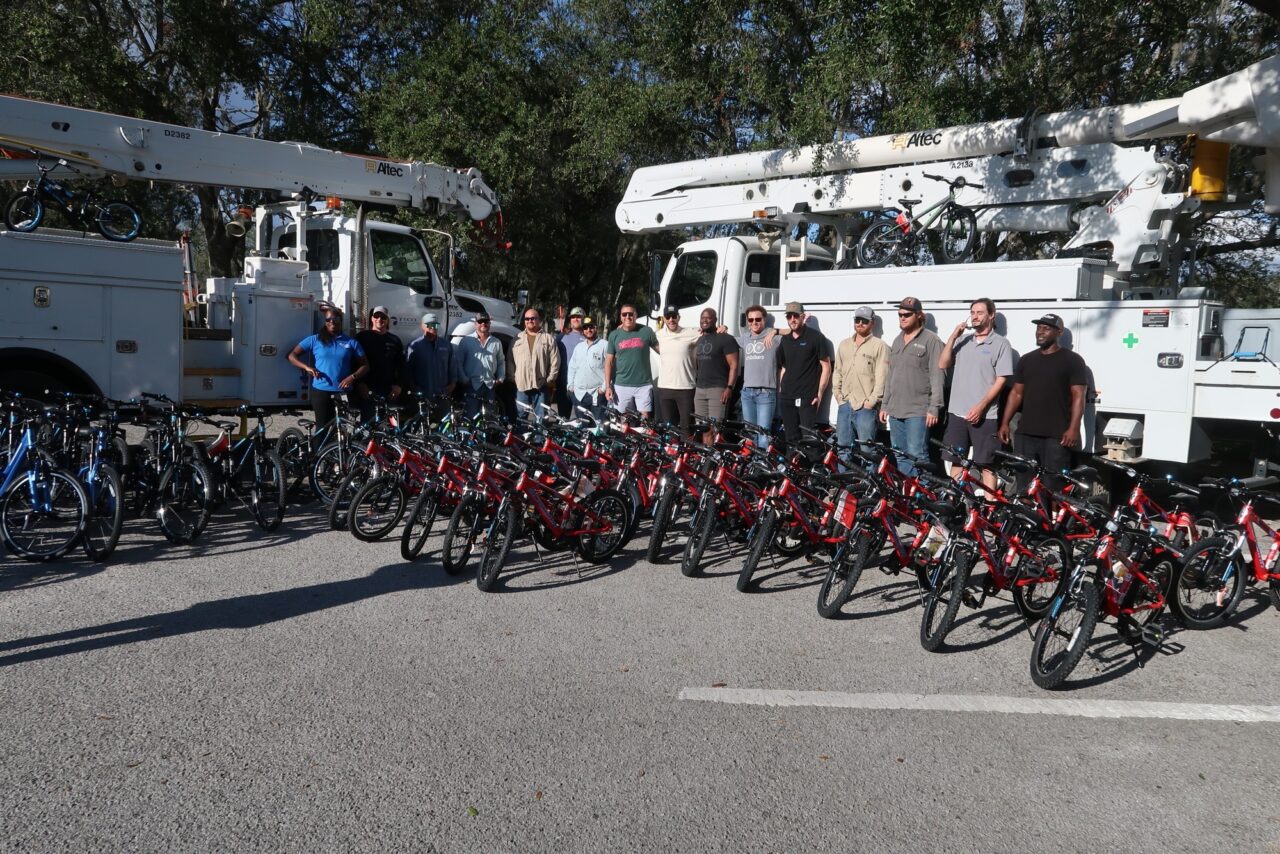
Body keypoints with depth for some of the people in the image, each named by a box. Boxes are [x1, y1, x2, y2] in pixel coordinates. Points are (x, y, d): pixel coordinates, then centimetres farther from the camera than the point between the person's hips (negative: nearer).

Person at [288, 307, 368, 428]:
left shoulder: (351, 342, 7)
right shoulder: (315, 340, 5)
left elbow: (365, 366, 7)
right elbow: (292, 356, 6)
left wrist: (352, 377, -11)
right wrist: (307, 367, -11)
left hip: (343, 392, 1)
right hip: (321, 391, -1)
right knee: (323, 427, 0)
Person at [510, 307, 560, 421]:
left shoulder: (548, 338, 4)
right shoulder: (517, 339, 12)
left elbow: (555, 361, 0)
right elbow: (510, 360, 11)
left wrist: (550, 379, -5)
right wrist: (513, 377, 1)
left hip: (541, 385, -2)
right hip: (521, 385, 2)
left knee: (541, 417, 0)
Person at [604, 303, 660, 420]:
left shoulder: (646, 331, 0)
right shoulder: (614, 335, 4)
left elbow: (662, 351, 7)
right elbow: (609, 362, 6)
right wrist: (608, 386, 0)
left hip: (644, 385, -1)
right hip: (621, 385, 1)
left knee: (645, 418, -1)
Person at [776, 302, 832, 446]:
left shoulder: (816, 337, -4)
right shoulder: (785, 340, 13)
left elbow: (826, 367, -4)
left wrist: (819, 393, -10)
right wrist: (780, 390, 13)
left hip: (807, 398, -5)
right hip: (786, 397, 5)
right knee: (791, 437, 8)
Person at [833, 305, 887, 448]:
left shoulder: (880, 346, -3)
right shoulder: (844, 345, 15)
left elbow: (881, 377, -8)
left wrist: (872, 401, -13)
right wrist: (838, 395, 7)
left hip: (866, 407, -6)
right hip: (845, 405, 6)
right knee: (842, 445, 10)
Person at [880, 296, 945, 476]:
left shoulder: (931, 340, -5)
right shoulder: (897, 341, 17)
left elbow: (937, 377, -10)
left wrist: (934, 407, -16)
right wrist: (885, 405, 18)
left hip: (918, 411, -7)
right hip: (895, 410, 7)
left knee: (915, 454, -10)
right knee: (900, 455, 10)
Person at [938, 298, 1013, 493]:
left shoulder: (1000, 343, -2)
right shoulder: (962, 340, 11)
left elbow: (1001, 380, -7)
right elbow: (942, 364, 3)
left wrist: (981, 407, -15)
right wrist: (953, 337, -6)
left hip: (984, 416, -4)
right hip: (957, 412, 5)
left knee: (986, 465, 0)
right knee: (956, 461, 11)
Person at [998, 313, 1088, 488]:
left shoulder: (1072, 360, 1)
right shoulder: (1026, 360, 16)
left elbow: (1078, 396, -4)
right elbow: (1016, 393, 17)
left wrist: (1073, 428, -14)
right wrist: (1005, 423, 9)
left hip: (1056, 436, -5)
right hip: (1025, 434, 5)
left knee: (1053, 486, -5)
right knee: (1023, 482, 7)